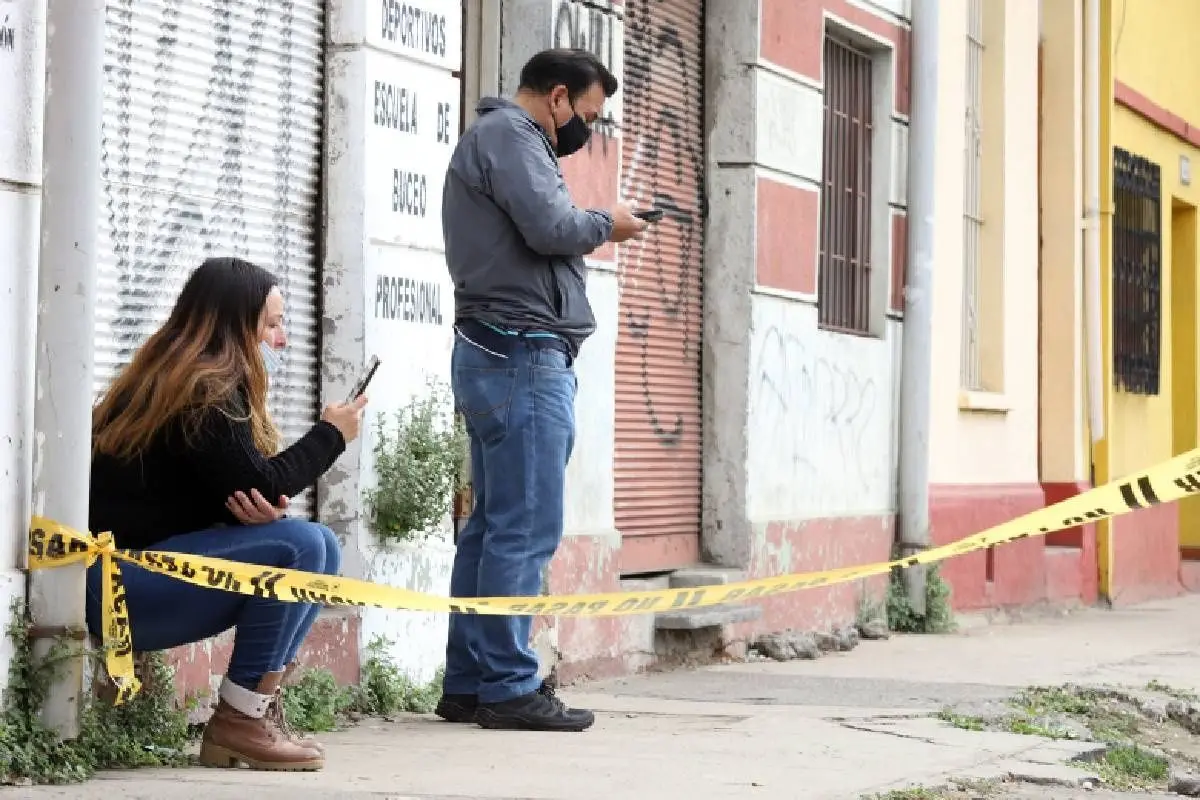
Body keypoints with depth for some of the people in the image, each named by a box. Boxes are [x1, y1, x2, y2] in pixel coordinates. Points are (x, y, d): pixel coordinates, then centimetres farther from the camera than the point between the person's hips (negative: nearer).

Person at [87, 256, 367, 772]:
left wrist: (265, 509, -12)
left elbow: (242, 493, 12)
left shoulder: (211, 384, 16)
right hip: (117, 581, -10)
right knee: (300, 546, -22)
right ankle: (237, 719, -14)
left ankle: (257, 707, -3)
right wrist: (330, 435, -3)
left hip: (151, 567, 10)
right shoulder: (200, 389, -14)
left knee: (323, 549, 3)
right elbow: (255, 483, -17)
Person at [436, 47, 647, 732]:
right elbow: (551, 227, -20)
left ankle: (468, 685, 10)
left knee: (495, 525, 9)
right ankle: (508, 688, -10)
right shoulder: (509, 133, -7)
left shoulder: (499, 137, 25)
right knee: (527, 528, -10)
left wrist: (589, 236, 8)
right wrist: (606, 224, -2)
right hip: (522, 354, -11)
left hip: (503, 358, 11)